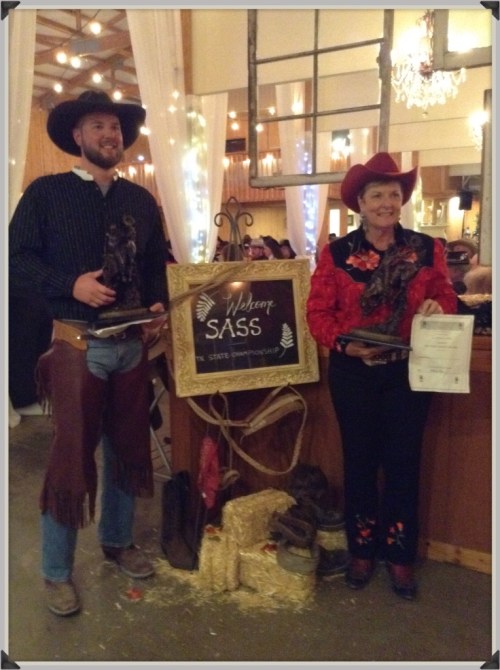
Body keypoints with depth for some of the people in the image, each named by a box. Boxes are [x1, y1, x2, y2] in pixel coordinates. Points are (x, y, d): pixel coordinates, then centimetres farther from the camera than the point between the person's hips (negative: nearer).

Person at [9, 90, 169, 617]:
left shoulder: (141, 200, 12)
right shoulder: (45, 192, -2)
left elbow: (156, 265, 15)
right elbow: (17, 258, -7)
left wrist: (158, 306, -3)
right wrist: (71, 285, -20)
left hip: (134, 342, 5)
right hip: (77, 344, -5)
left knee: (129, 447, 15)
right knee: (71, 455, 1)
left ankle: (117, 540, 36)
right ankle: (56, 571, 19)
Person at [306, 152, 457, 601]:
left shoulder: (427, 249, 2)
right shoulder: (336, 254, -3)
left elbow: (446, 298, 8)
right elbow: (318, 312, -6)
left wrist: (438, 308, -16)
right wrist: (347, 344, -20)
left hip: (409, 371, 1)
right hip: (353, 372, -1)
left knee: (403, 462, 8)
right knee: (360, 461, 11)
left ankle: (399, 555, 26)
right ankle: (362, 550, 29)